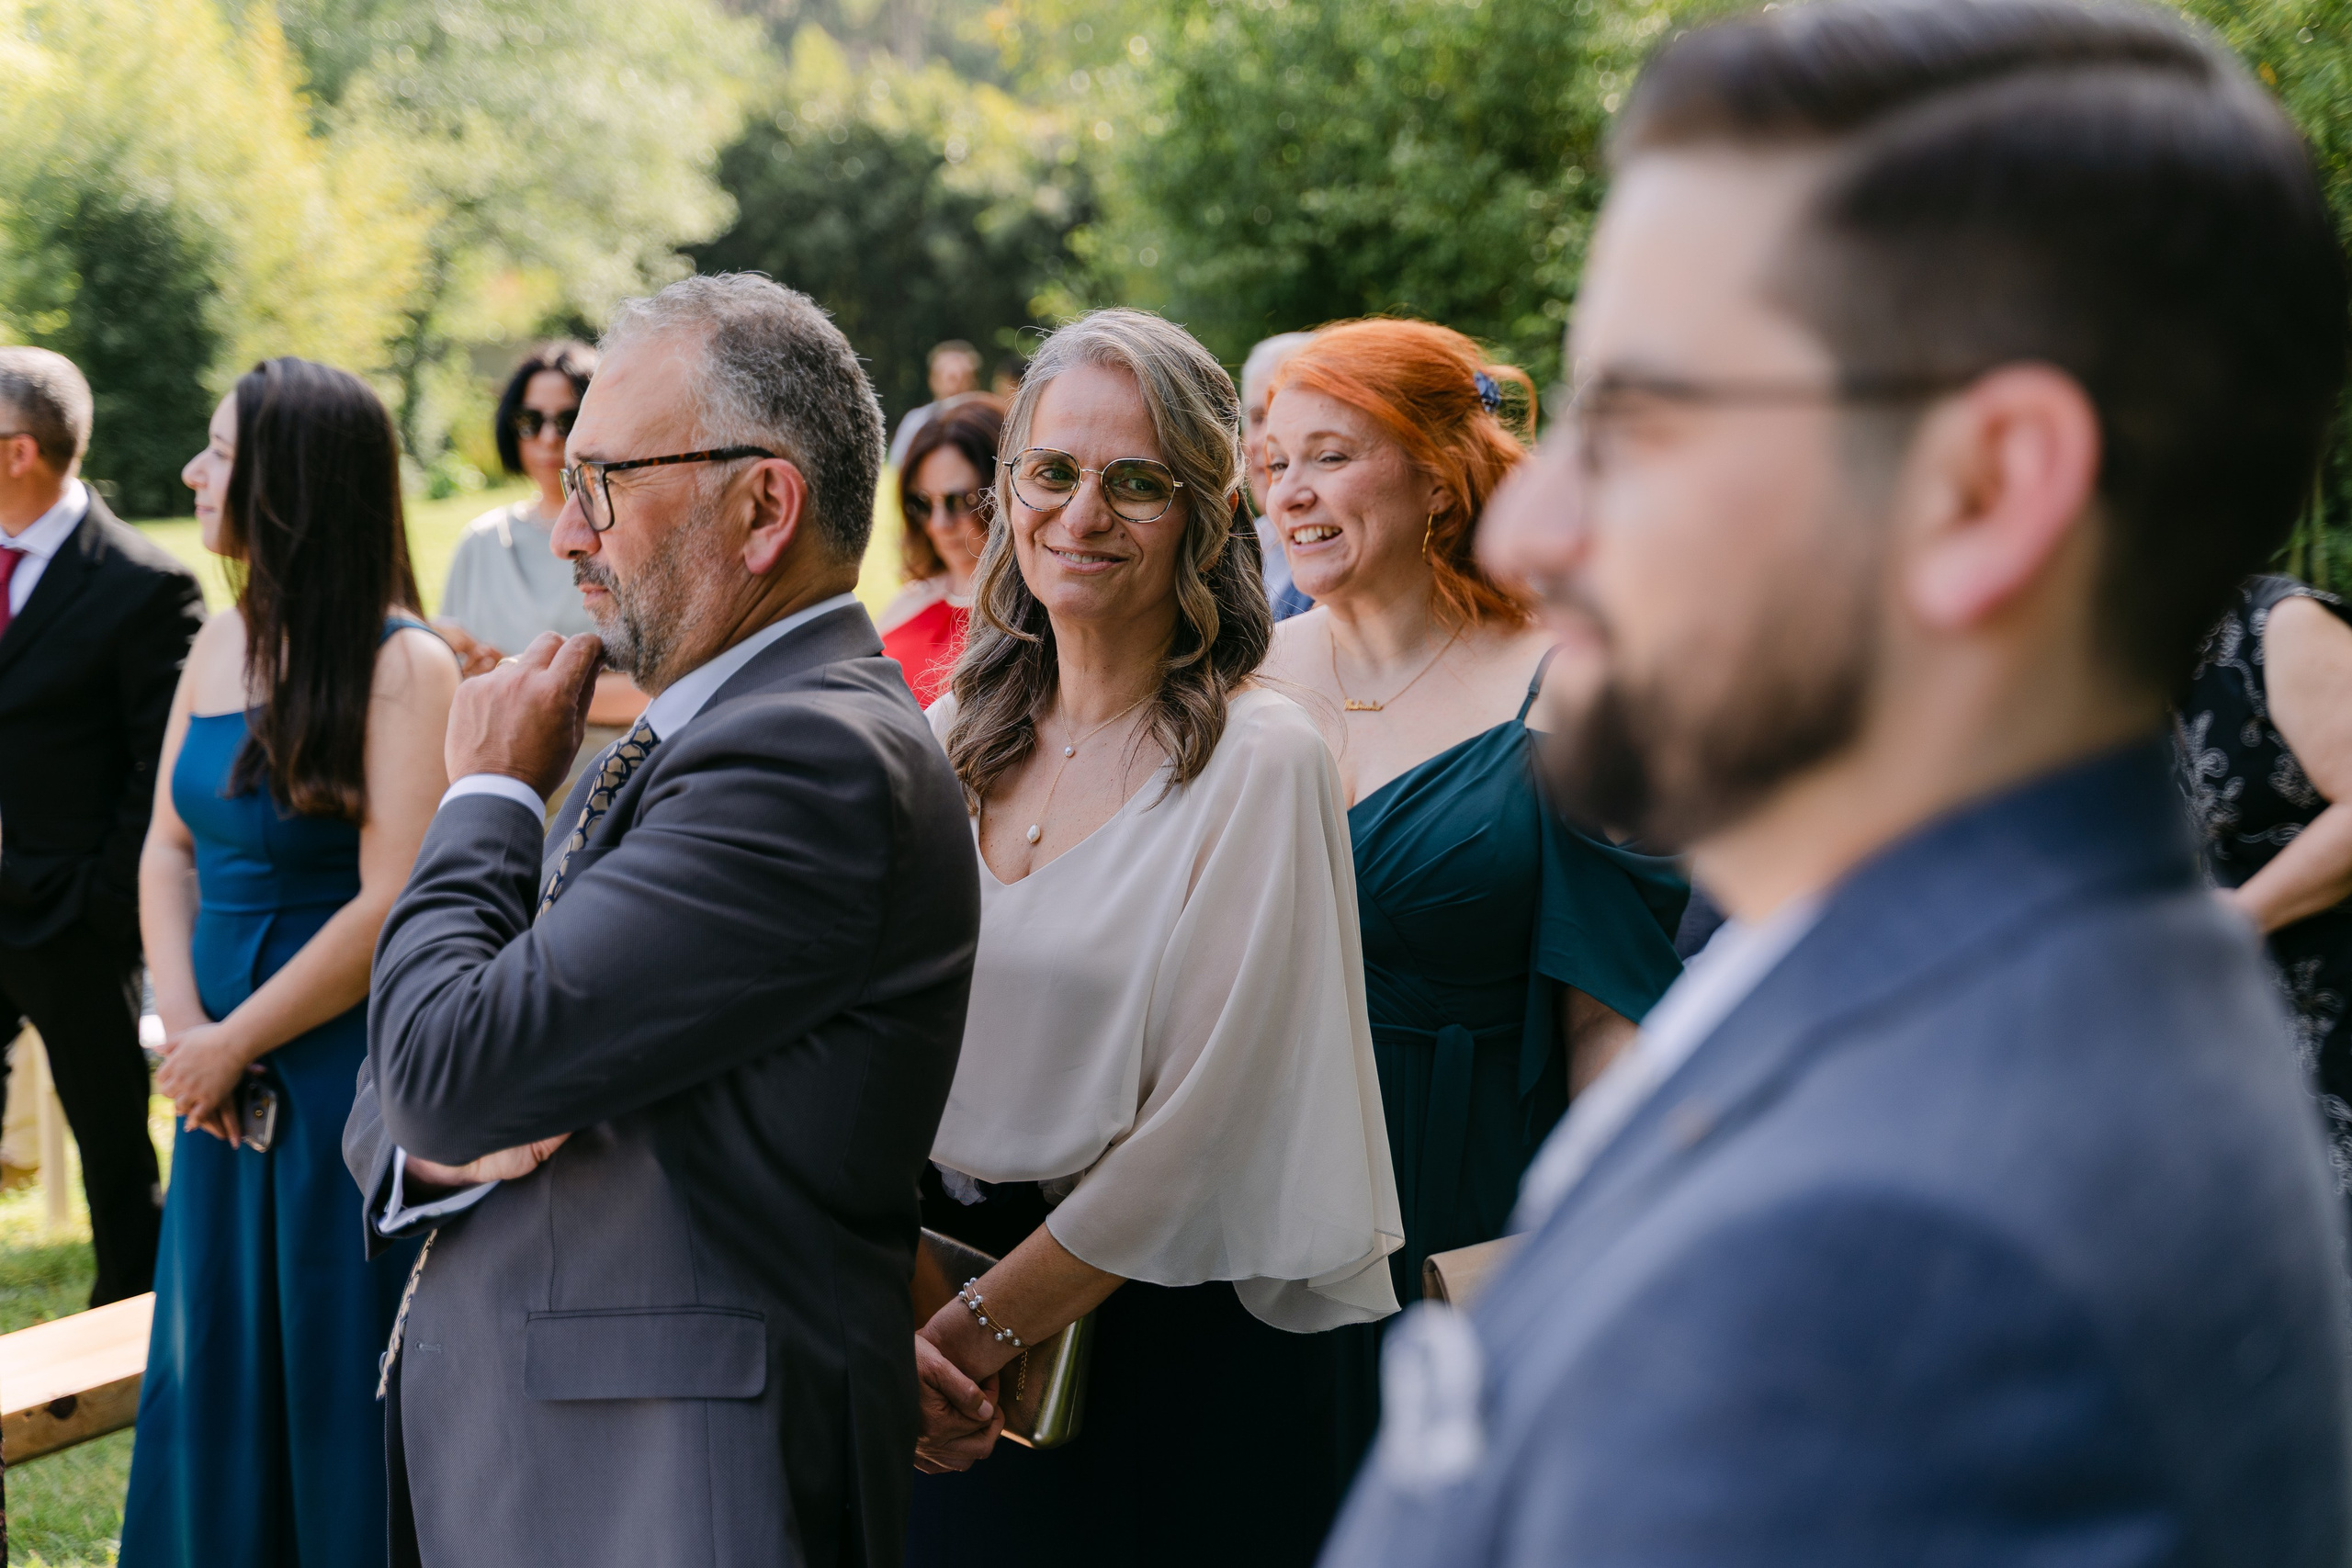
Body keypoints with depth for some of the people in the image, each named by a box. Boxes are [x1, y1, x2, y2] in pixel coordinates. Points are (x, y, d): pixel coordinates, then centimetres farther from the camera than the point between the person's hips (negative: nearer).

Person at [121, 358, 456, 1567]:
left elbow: (391, 908, -19)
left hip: (350, 1080, -7)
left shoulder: (403, 665, -14)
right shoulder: (220, 644, 8)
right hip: (225, 1077, 7)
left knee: (339, 1402, 3)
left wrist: (231, 1044, -12)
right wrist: (184, 1025, -5)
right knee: (216, 1379, 16)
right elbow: (170, 847, 10)